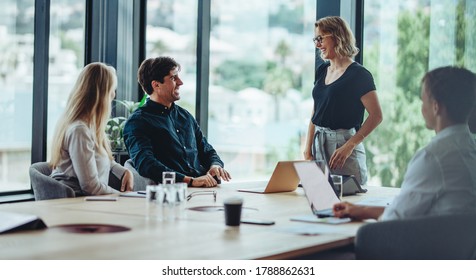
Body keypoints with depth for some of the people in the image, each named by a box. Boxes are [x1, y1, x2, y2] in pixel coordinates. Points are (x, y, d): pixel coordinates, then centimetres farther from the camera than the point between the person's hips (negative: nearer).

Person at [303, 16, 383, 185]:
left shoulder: (358, 74, -9)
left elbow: (376, 116, -14)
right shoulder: (322, 71, 12)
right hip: (319, 144, 6)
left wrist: (349, 146, -20)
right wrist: (307, 152, 4)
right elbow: (315, 114, 14)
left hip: (343, 145, -6)